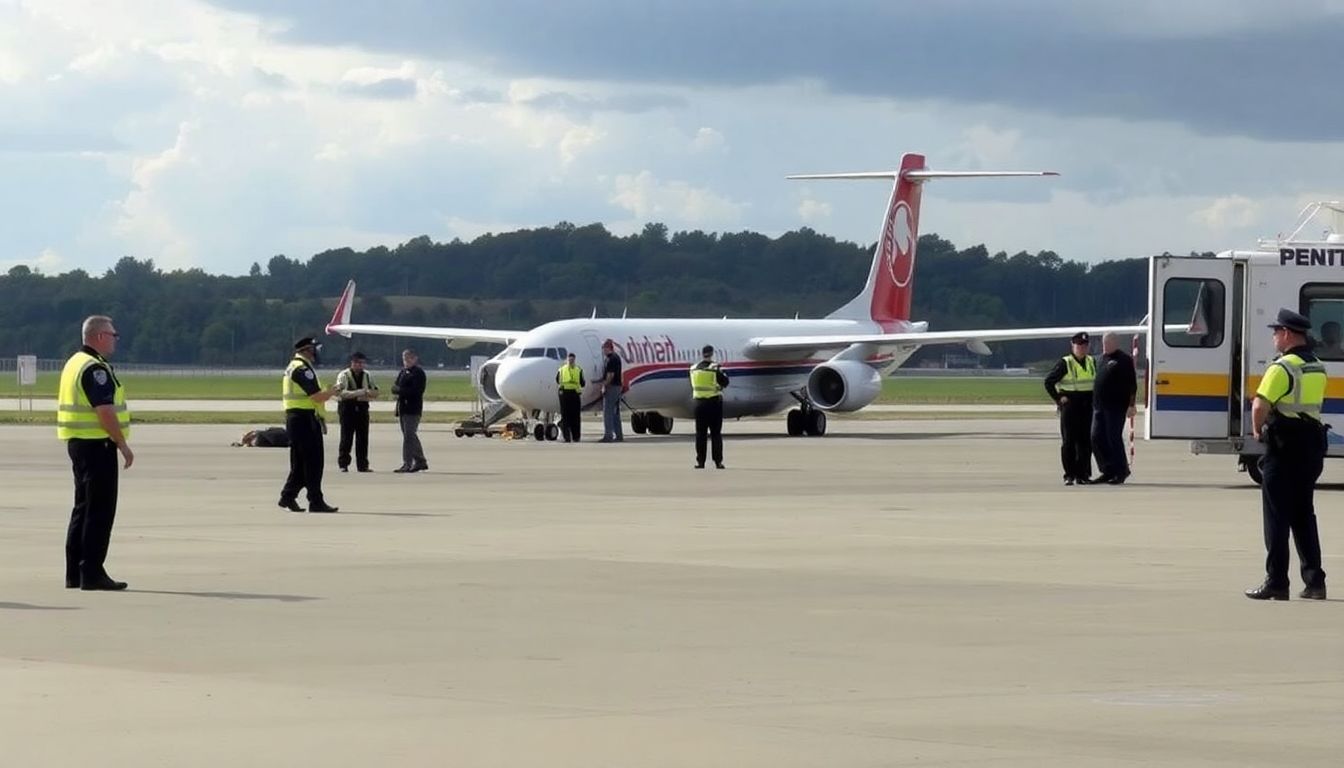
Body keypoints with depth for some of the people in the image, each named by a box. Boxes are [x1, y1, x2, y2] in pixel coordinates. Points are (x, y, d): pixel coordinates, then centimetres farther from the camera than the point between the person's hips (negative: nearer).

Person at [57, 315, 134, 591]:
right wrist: (124, 445, -16)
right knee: (100, 510, -7)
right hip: (97, 444, -10)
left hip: (77, 442, 10)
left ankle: (74, 573, 17)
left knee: (83, 508, 14)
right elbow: (105, 411, -22)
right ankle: (92, 573, -8)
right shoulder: (95, 368, -16)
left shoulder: (74, 363, 16)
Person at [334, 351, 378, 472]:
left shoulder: (367, 376, 12)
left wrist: (366, 393, -14)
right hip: (347, 408, -5)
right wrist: (357, 393, -32)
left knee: (363, 439, 5)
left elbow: (375, 392, 9)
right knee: (346, 438, -5)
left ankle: (362, 465, 11)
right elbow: (341, 392, -20)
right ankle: (343, 464, 1)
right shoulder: (344, 375, -5)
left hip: (362, 408, 5)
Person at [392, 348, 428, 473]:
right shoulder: (403, 372, 17)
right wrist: (397, 389, -9)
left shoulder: (418, 372, -7)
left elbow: (416, 390, -17)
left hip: (412, 409, -9)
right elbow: (394, 388, 14)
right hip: (403, 408, 9)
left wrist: (400, 390, -17)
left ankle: (407, 464, -12)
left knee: (409, 436, -11)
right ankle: (420, 461, 22)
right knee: (411, 436, 13)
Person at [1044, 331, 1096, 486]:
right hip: (1070, 405, -4)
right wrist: (1058, 398, -8)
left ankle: (1083, 474, 10)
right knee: (1069, 440, -3)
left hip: (1087, 405, 4)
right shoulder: (1065, 363, -5)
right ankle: (1069, 475, 0)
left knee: (1085, 441, 4)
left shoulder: (1092, 362, 11)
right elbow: (1049, 381, -4)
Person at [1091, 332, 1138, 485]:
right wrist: (1095, 402, 18)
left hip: (1115, 407, -8)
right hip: (1099, 406, 8)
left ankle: (1121, 472, 4)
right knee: (1096, 438, 6)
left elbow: (1132, 384, -11)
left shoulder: (1124, 360, -7)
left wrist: (1131, 405, -16)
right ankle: (1108, 471, 15)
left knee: (1114, 438, -6)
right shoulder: (1103, 359, 18)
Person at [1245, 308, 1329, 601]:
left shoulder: (1282, 368, -15)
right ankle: (1314, 581, 11)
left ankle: (1277, 582, -3)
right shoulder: (1318, 368, 11)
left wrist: (1257, 430, -5)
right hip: (1313, 444, 7)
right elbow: (1313, 403, 14)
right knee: (1304, 514, 14)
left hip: (1283, 447, -7)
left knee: (1277, 516, -1)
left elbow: (1260, 405, -23)